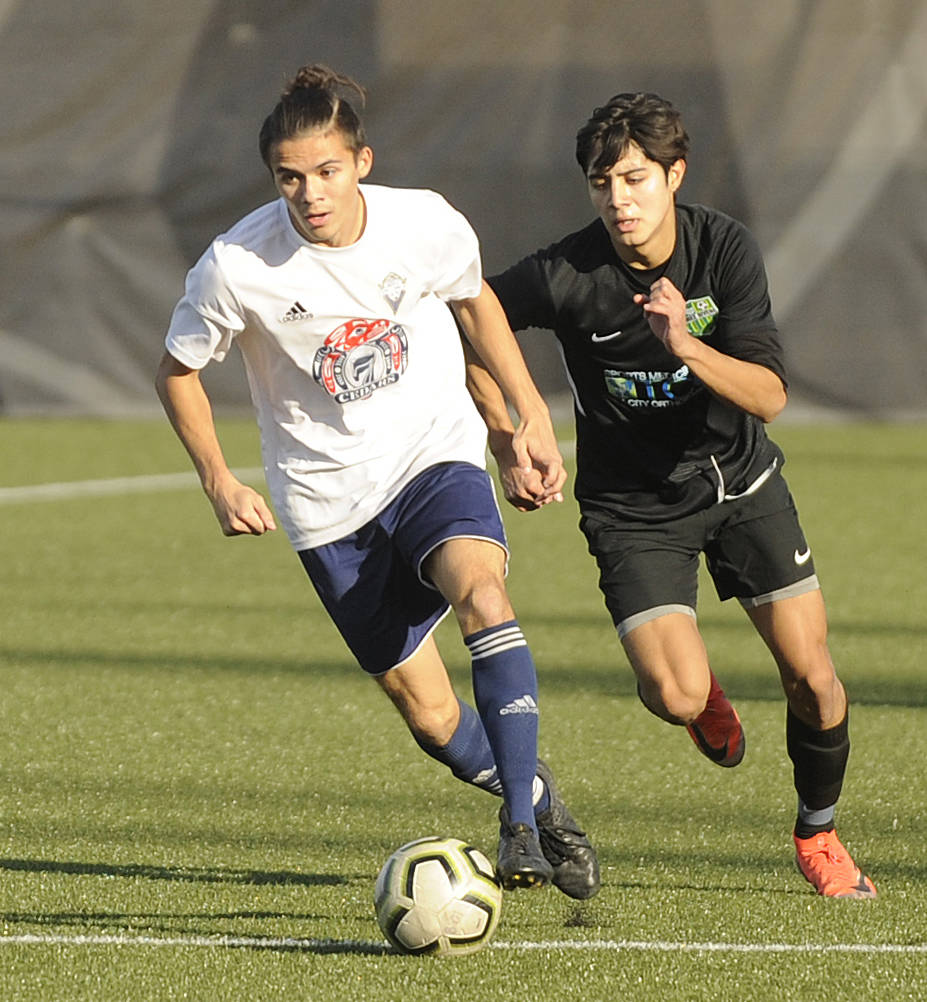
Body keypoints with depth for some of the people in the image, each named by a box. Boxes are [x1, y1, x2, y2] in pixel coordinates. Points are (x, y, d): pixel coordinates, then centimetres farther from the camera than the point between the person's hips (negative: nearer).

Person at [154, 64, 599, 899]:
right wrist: (220, 483, -10)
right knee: (430, 717, 0)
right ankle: (540, 797, 30)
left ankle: (521, 826, -30)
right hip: (328, 499, 0)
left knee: (480, 592, -32)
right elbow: (178, 371, 0)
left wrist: (532, 414, 8)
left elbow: (475, 301, 11)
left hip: (435, 454, 0)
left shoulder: (426, 225, -13)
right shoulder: (237, 266, -18)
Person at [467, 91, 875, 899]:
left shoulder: (727, 249, -15)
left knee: (812, 677, -3)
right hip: (634, 506, -2)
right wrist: (511, 447, -8)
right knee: (675, 697, -19)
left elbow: (768, 397, -20)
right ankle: (703, 692, 20)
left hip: (741, 481, 2)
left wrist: (686, 346, -37)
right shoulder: (568, 275, -21)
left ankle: (818, 833, 24)